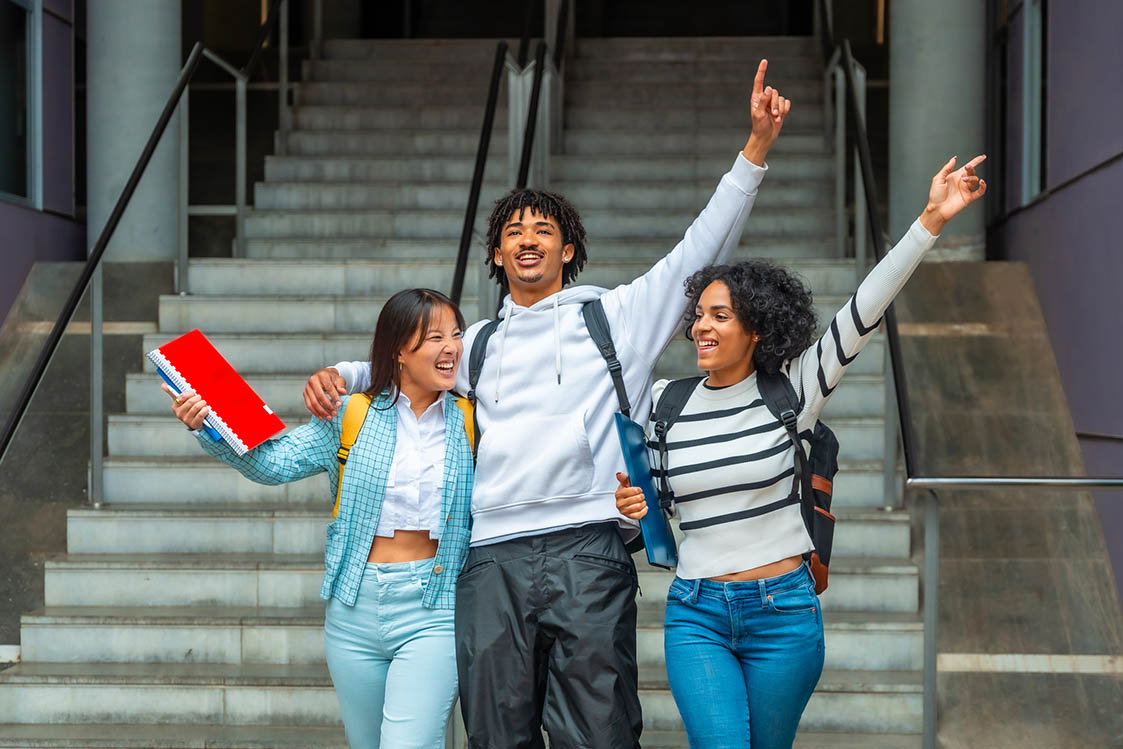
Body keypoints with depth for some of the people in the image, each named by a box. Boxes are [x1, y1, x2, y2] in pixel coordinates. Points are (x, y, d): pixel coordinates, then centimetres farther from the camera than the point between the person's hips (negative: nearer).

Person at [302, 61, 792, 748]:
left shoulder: (615, 317, 14)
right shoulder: (479, 344, 24)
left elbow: (702, 249, 10)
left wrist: (757, 147, 4)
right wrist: (338, 374, 17)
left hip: (588, 549, -3)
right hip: (493, 558, 3)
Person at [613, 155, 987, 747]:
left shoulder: (792, 392, -3)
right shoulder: (664, 404, 4)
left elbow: (863, 312, -12)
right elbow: (640, 490, 17)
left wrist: (930, 220, -20)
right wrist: (629, 504, -8)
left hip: (784, 613, -1)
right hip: (695, 614, 1)